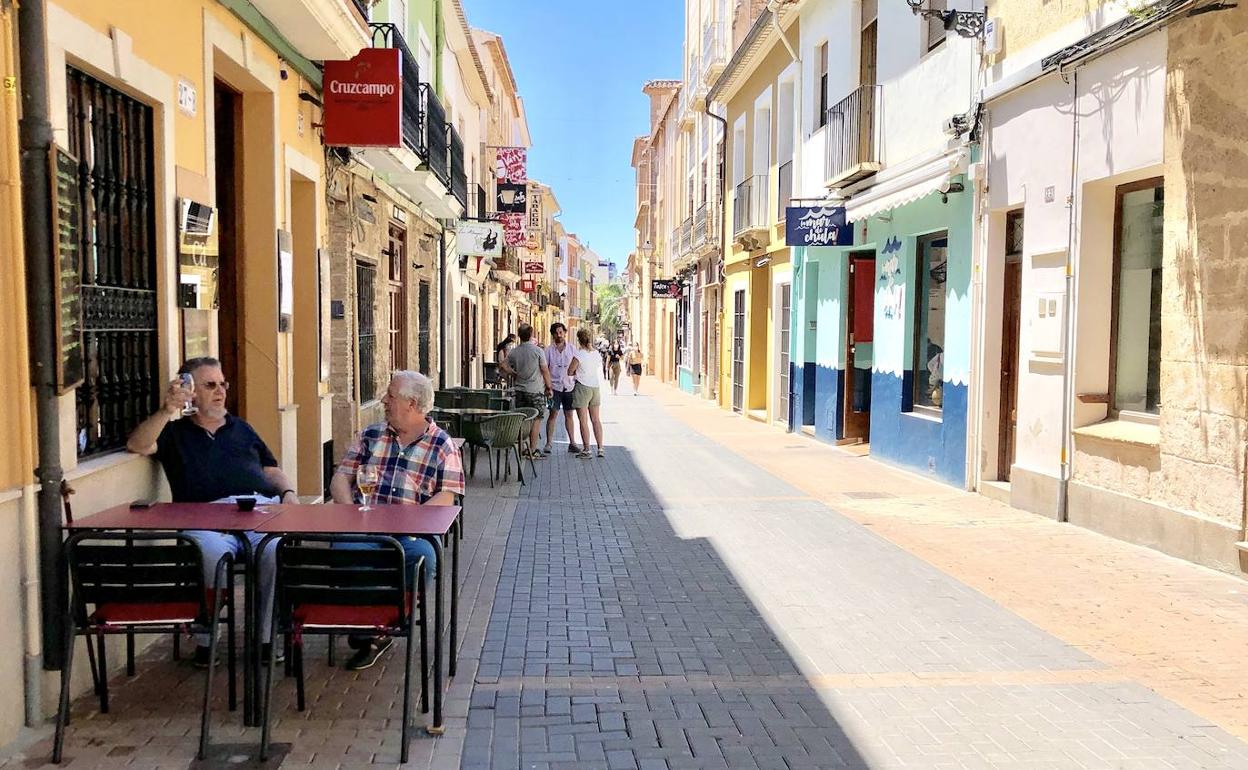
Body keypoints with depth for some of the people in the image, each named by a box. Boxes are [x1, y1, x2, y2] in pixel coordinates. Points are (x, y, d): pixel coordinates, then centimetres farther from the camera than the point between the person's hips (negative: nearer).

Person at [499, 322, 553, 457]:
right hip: (536, 390, -5)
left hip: (520, 389, 5)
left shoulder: (514, 352, 3)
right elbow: (545, 371, -8)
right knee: (536, 419, 1)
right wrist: (549, 387, 1)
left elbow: (502, 364, 6)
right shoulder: (537, 350, -10)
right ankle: (533, 450, 0)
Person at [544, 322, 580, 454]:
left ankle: (572, 443, 14)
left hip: (569, 386, 2)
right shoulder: (549, 350, 1)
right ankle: (548, 443, -1)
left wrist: (576, 383, 2)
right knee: (553, 414, -6)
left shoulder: (571, 348, 6)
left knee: (569, 415, 9)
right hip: (555, 386, -2)